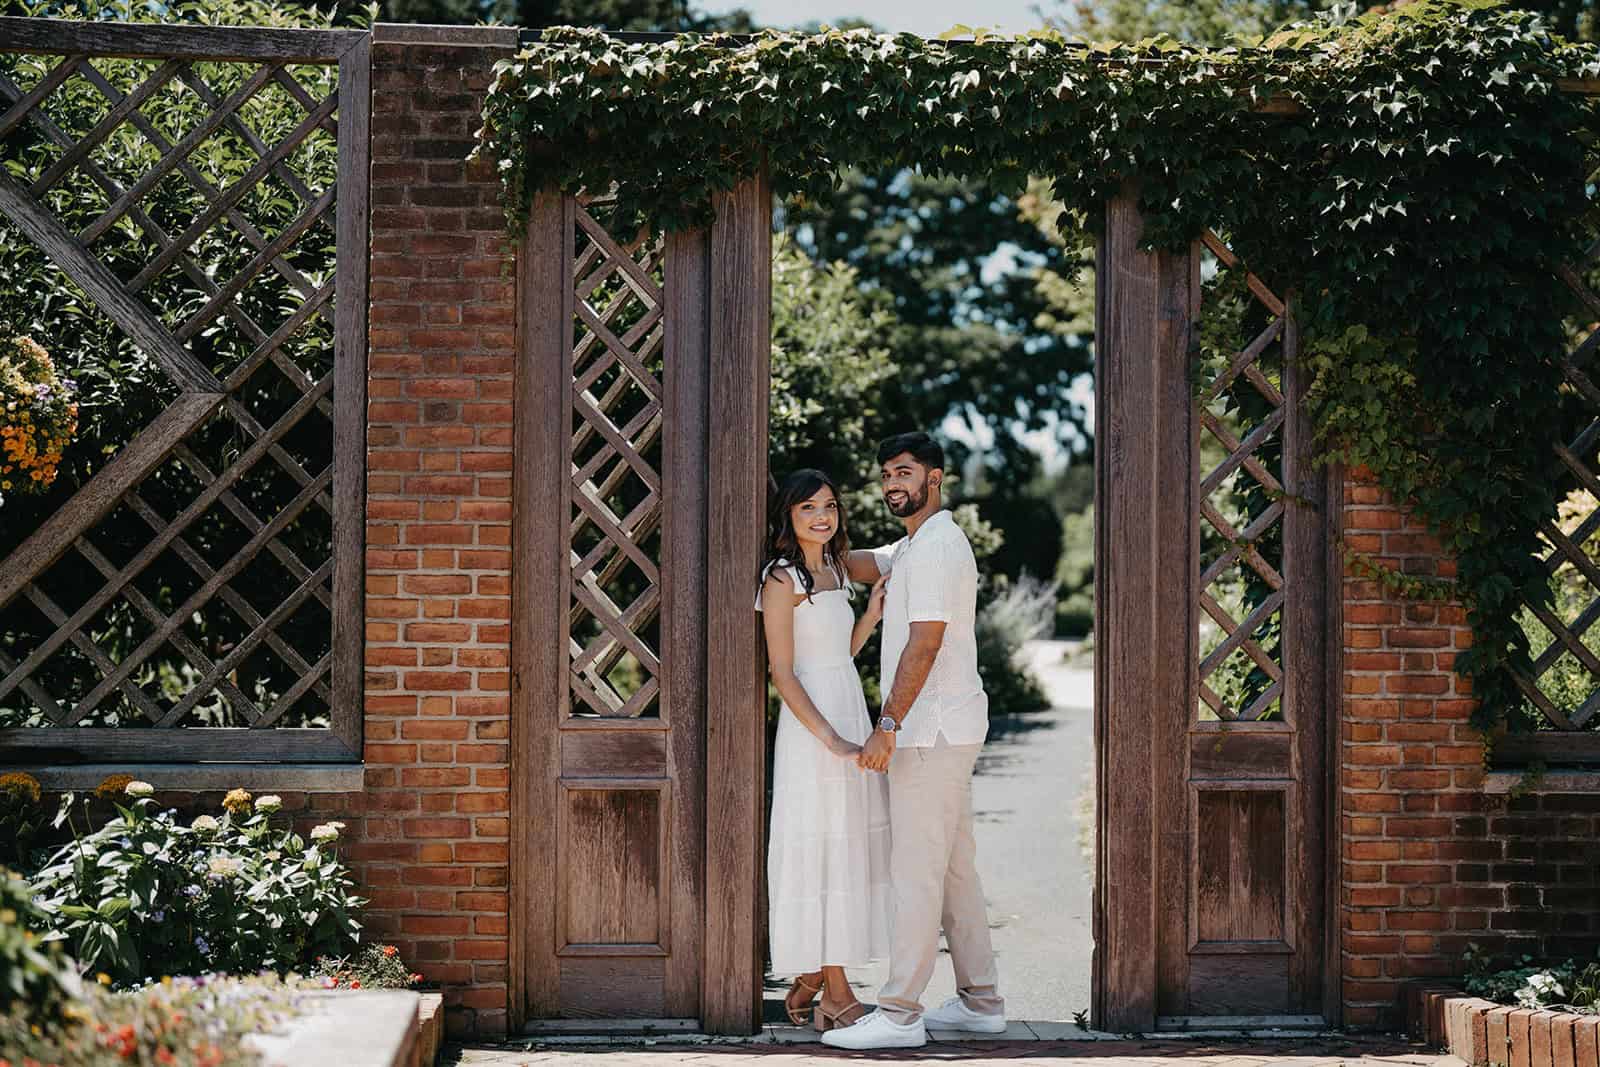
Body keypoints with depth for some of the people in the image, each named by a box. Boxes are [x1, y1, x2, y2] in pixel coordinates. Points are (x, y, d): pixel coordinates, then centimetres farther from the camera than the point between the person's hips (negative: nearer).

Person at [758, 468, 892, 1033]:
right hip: (811, 724, -8)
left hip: (850, 714, 8)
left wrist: (872, 613, 3)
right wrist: (829, 737, -19)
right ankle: (836, 995, -2)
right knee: (823, 851, -5)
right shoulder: (783, 578, -9)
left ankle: (811, 981, 17)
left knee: (850, 849, 9)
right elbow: (783, 671, -13)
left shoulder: (833, 572, 15)